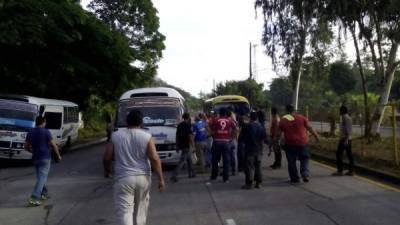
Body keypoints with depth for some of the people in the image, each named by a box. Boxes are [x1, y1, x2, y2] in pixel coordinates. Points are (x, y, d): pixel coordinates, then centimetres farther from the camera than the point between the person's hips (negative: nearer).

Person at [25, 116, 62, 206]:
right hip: (45, 158, -6)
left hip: (35, 158, 6)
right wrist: (58, 155, 3)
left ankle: (44, 193, 31)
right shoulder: (46, 132, -8)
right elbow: (53, 145, -9)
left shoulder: (30, 133, 7)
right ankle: (34, 198, -17)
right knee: (42, 177, -8)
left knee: (40, 177, 21)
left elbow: (26, 146, 12)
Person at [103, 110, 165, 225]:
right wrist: (160, 178, -5)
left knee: (124, 211, -2)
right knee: (140, 209, 20)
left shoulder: (115, 136, -1)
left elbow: (107, 158, 3)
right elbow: (155, 159, -10)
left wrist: (107, 170, 22)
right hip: (143, 178, 2)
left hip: (123, 178, -1)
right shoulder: (147, 137, -3)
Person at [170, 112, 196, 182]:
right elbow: (190, 136, -16)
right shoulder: (188, 125, -12)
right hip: (186, 145, -8)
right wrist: (193, 146, -13)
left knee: (189, 159, 21)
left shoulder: (179, 125, 11)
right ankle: (174, 175, -14)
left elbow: (177, 135, 15)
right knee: (182, 161, -8)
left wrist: (177, 145, 21)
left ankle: (191, 173, 29)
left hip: (181, 145, 8)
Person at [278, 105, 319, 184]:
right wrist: (316, 136, 15)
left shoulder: (283, 120, -1)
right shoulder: (301, 117, 0)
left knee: (291, 162, 10)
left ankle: (295, 178, 14)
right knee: (305, 159, 16)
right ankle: (305, 175, 1)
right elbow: (309, 128, 4)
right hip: (302, 142, 1)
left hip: (290, 144, -1)